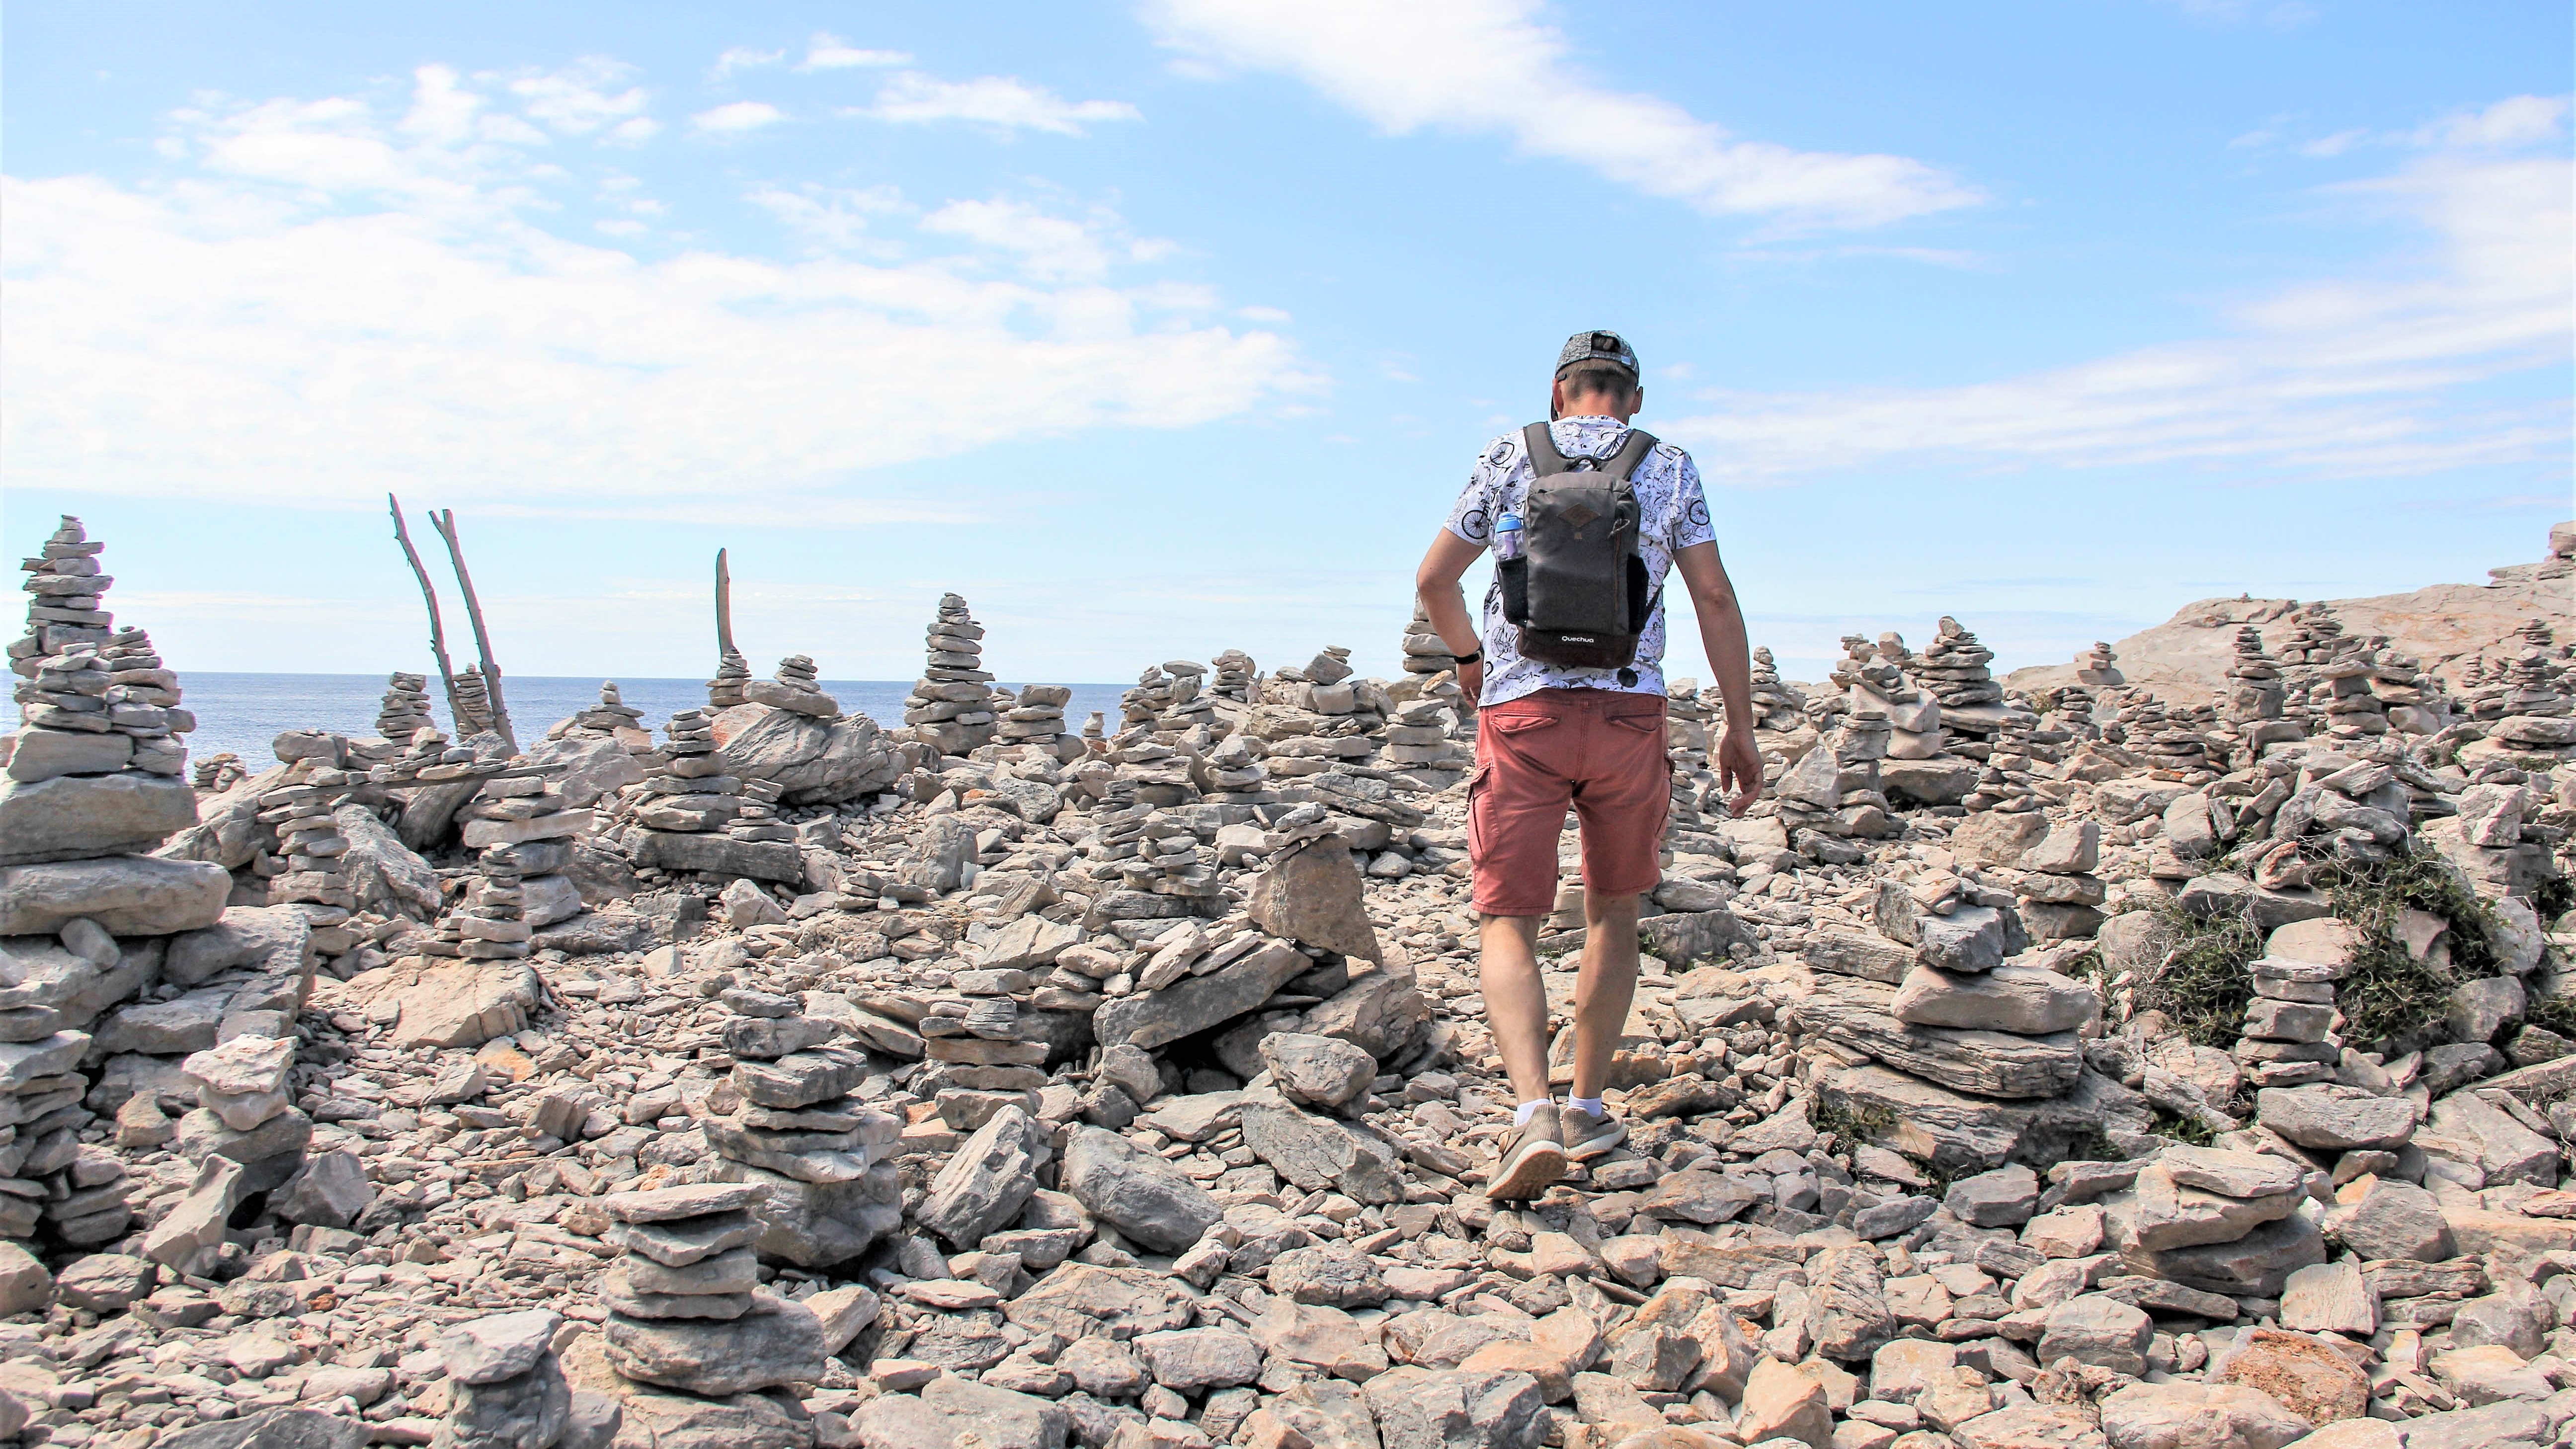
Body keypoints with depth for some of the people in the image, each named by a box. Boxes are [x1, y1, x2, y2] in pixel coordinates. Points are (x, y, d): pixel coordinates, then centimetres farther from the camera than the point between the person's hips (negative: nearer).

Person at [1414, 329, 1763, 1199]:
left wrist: (1469, 655, 28)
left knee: (1507, 922, 0)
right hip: (1629, 710, 1)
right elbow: (1715, 596, 2)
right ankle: (1588, 1111, 21)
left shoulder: (1513, 455, 10)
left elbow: (1434, 580, 10)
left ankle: (1533, 1111, -20)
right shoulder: (1670, 469, 10)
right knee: (1613, 910, 18)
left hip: (1522, 711, -1)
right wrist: (1740, 728, 5)